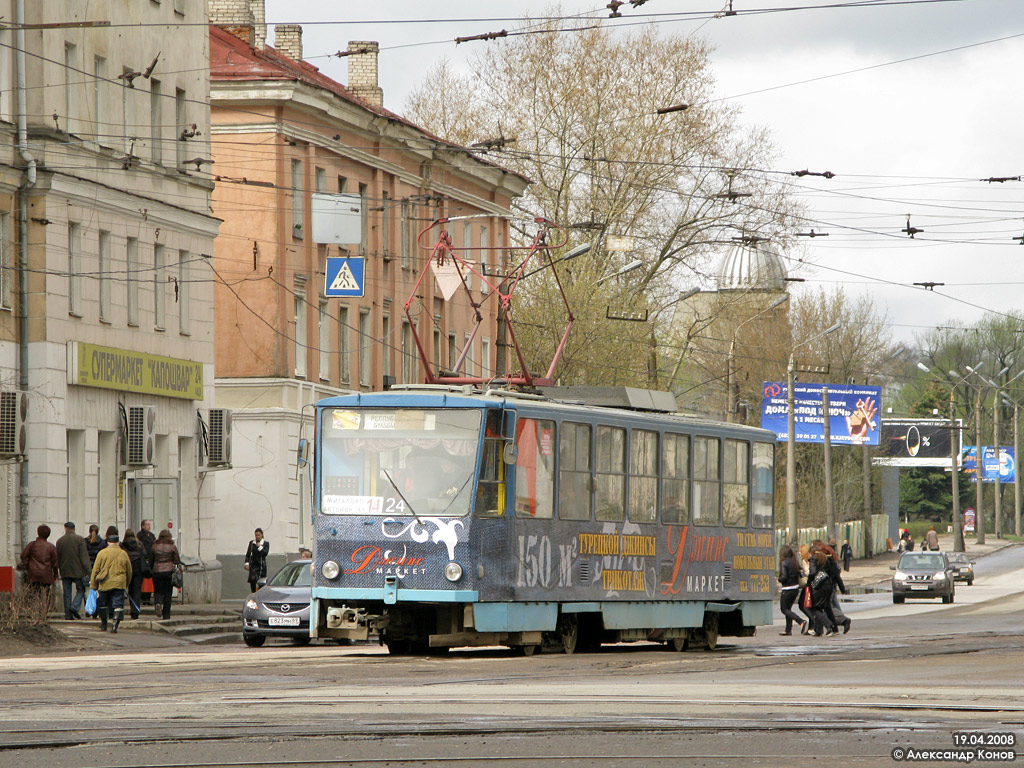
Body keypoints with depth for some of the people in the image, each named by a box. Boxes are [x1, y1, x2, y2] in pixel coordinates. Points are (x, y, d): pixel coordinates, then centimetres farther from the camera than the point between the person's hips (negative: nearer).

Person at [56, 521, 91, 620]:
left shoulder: (60, 541, 3)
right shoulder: (80, 539, -5)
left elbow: (57, 557, 9)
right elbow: (84, 556, -8)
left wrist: (59, 570, 20)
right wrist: (87, 570, -6)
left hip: (65, 571, 2)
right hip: (78, 571, -2)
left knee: (67, 593, 6)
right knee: (80, 590, 8)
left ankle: (68, 614, 3)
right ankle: (75, 606, -14)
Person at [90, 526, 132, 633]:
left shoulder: (102, 553, -3)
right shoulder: (123, 554, 3)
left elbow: (95, 570, 0)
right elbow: (129, 571, 12)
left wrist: (93, 584, 9)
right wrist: (126, 584, 26)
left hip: (105, 584, 0)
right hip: (119, 584, 0)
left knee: (102, 604, 16)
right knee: (118, 604, -1)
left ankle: (103, 624, 27)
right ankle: (116, 623, -19)